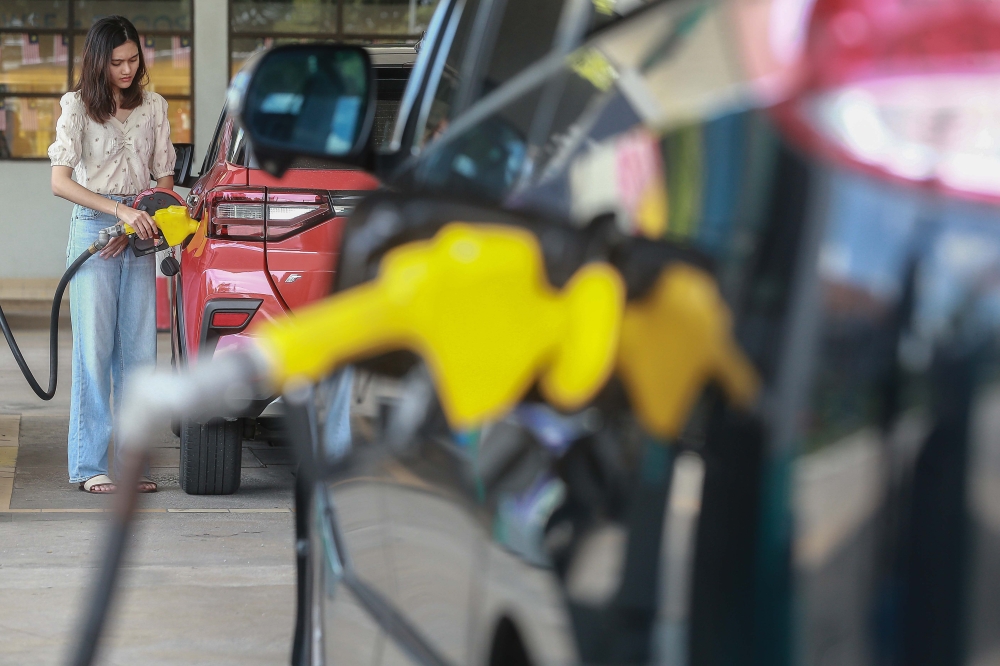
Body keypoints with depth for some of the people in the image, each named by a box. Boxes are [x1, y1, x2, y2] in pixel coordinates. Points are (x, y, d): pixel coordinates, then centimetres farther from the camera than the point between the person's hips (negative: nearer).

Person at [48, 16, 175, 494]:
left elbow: (164, 178, 13)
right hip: (93, 227, -4)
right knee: (94, 349, -6)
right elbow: (60, 182, -10)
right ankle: (89, 466, -3)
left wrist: (145, 214, -7)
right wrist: (121, 211, -19)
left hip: (140, 235, 4)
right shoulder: (77, 106, -2)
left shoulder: (153, 107, 10)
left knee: (139, 350, 3)